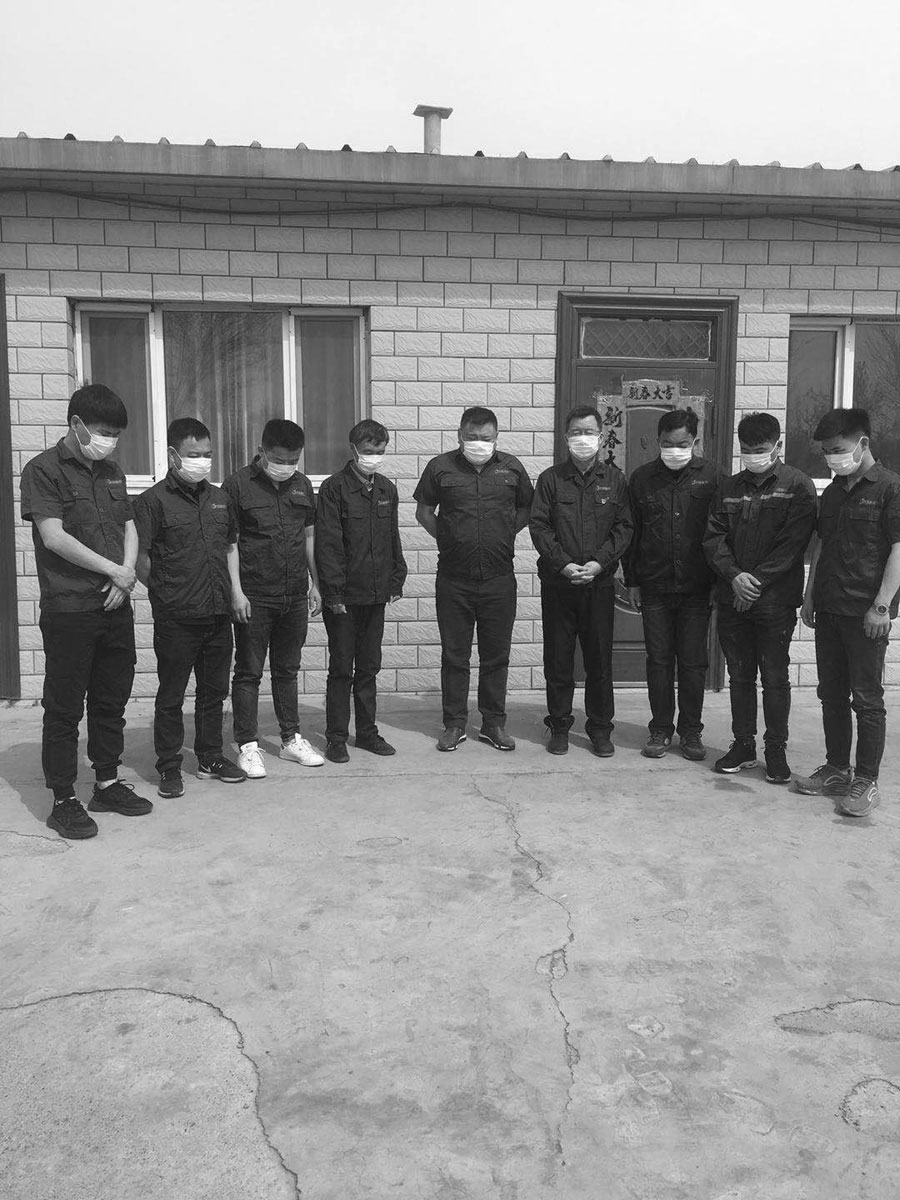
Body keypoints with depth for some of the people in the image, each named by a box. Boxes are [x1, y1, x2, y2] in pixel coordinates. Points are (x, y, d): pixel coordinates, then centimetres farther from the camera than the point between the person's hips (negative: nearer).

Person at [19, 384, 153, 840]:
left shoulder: (111, 473, 13)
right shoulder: (44, 470, -7)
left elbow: (129, 528, 16)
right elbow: (54, 536, -16)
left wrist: (128, 572, -3)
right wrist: (113, 570, -13)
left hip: (115, 606, 7)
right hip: (68, 609, -6)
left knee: (112, 700, 14)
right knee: (64, 708, 2)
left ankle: (107, 784, 28)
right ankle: (63, 800, 11)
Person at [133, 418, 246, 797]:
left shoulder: (219, 498, 11)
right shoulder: (153, 501, -7)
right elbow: (140, 559, -10)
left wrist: (232, 591, 13)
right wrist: (166, 595, -6)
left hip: (218, 615, 5)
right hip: (176, 619, -5)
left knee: (213, 691, 15)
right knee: (171, 696, 6)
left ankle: (210, 757, 28)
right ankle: (169, 767, 17)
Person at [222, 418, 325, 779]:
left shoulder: (302, 485, 9)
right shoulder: (238, 485, -6)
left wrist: (314, 584, 13)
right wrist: (236, 591, -12)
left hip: (295, 595, 5)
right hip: (254, 596, -5)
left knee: (287, 669, 14)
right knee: (248, 672, 3)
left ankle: (291, 739, 24)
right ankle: (247, 746, 11)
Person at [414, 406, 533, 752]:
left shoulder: (511, 467, 5)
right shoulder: (440, 467, 1)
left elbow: (527, 509, 17)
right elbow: (423, 512, 11)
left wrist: (505, 535, 7)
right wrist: (447, 539, 2)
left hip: (499, 578, 1)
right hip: (453, 579, -1)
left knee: (496, 654, 8)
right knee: (454, 654, 7)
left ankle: (494, 723, 21)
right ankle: (454, 724, 19)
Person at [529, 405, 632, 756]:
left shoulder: (614, 478, 7)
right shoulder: (550, 478, 4)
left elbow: (624, 527, 3)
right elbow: (538, 526, -2)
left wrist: (599, 562, -11)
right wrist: (564, 564, -13)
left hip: (600, 583, 1)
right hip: (557, 584, 0)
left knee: (600, 658, 5)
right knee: (557, 659, 6)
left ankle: (600, 727, 18)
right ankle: (559, 725, 19)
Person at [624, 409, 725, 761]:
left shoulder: (712, 476, -1)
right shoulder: (642, 478, 4)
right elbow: (630, 532, 8)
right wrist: (631, 581, 5)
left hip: (697, 587, -1)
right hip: (654, 586, 1)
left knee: (693, 662, 5)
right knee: (658, 660, 7)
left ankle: (691, 731, 19)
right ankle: (660, 730, 19)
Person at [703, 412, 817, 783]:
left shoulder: (798, 487, -2)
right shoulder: (730, 488, 11)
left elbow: (792, 543, -10)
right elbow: (713, 537, 5)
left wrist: (757, 581, -15)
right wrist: (734, 575, -11)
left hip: (775, 600, -4)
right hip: (733, 599, 4)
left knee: (775, 677, 2)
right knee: (739, 675, 10)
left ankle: (776, 749, 14)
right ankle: (743, 745, 21)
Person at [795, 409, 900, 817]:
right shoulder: (832, 492, 14)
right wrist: (809, 596, 13)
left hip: (865, 612, -7)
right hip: (828, 608, 7)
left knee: (866, 698, 0)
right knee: (831, 694, 12)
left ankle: (866, 781, 9)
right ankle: (837, 770, 24)